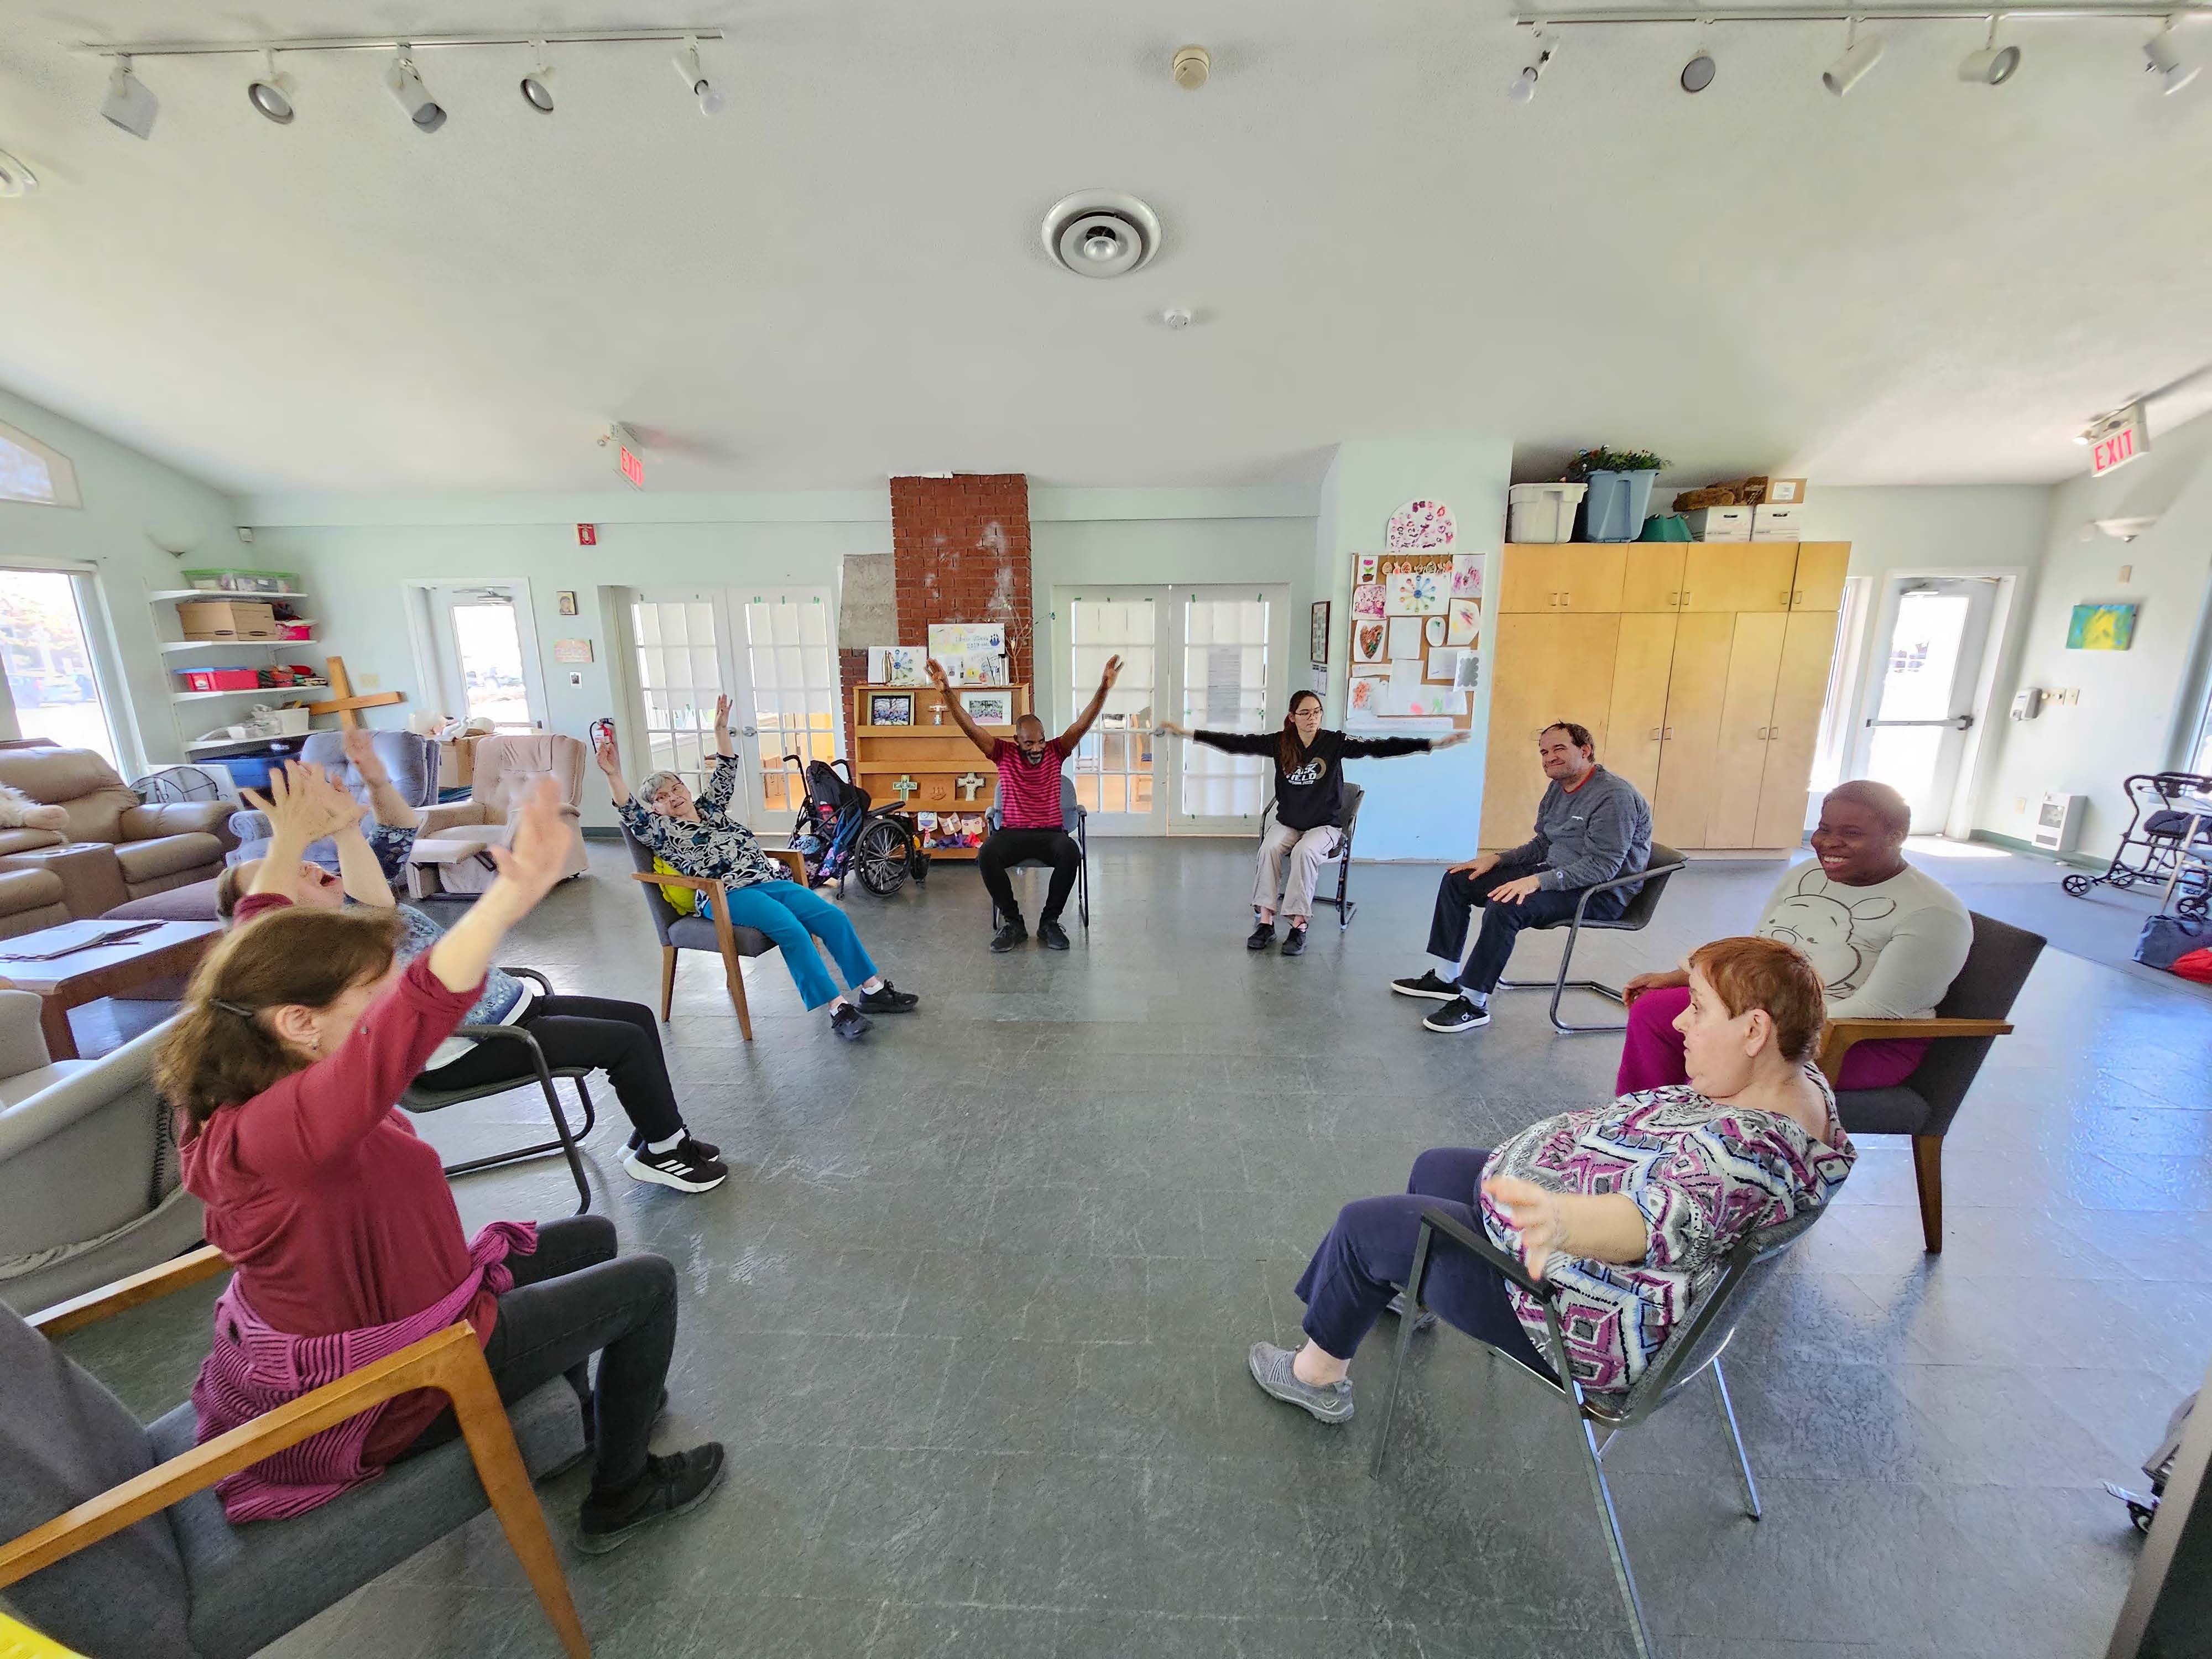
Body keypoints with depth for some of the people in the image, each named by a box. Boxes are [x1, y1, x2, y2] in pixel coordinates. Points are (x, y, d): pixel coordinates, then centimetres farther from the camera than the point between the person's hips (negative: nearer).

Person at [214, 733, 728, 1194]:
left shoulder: (343, 898, 10)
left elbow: (400, 834, 8)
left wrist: (376, 778, -11)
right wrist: (344, 830, -41)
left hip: (504, 1002, 9)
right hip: (466, 1049, -9)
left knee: (637, 1015, 4)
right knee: (626, 1041, -15)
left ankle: (655, 1132, 17)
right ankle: (663, 1150, 5)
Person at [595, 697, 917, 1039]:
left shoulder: (710, 809, 24)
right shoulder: (663, 832, 9)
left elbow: (725, 775, 23)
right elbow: (632, 815, -8)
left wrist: (721, 729, 15)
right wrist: (614, 776, -22)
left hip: (770, 880, 6)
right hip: (729, 895, -6)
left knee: (834, 918, -12)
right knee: (791, 929, -31)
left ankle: (873, 989, -8)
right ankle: (838, 1008, -29)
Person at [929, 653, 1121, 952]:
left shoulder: (1055, 751, 5)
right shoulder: (1004, 754, 3)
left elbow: (1083, 724, -6)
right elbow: (970, 728, -6)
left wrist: (1103, 688, -20)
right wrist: (946, 691, -20)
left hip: (1051, 832, 0)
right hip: (1012, 832, 0)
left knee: (1071, 853, -34)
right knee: (987, 855, -32)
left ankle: (1049, 922, -15)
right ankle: (1013, 922, -14)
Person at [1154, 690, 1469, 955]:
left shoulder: (1335, 743, -7)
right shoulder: (1279, 743, -2)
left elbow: (1377, 747, -14)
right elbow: (1236, 742, -5)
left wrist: (1433, 743, -23)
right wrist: (1188, 733, -9)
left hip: (1325, 825, -2)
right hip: (1287, 823, 2)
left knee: (1304, 852, -31)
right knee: (1269, 848, -27)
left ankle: (1299, 925, -25)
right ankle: (1265, 920, -22)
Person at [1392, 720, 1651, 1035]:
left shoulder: (1615, 796, -18)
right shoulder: (1558, 787, 9)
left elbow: (1602, 866, -26)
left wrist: (1537, 881, -34)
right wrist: (1497, 858, 2)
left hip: (1602, 893, -10)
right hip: (1556, 876, 10)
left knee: (1506, 907, -35)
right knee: (1457, 880, 2)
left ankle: (1474, 1004, -21)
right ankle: (1446, 979, 7)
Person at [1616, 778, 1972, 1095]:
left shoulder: (1933, 913, -14)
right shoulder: (1804, 875, 7)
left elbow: (1876, 1011, -21)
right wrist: (1677, 977, 2)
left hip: (1866, 1044, -7)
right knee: (1651, 1008, -11)